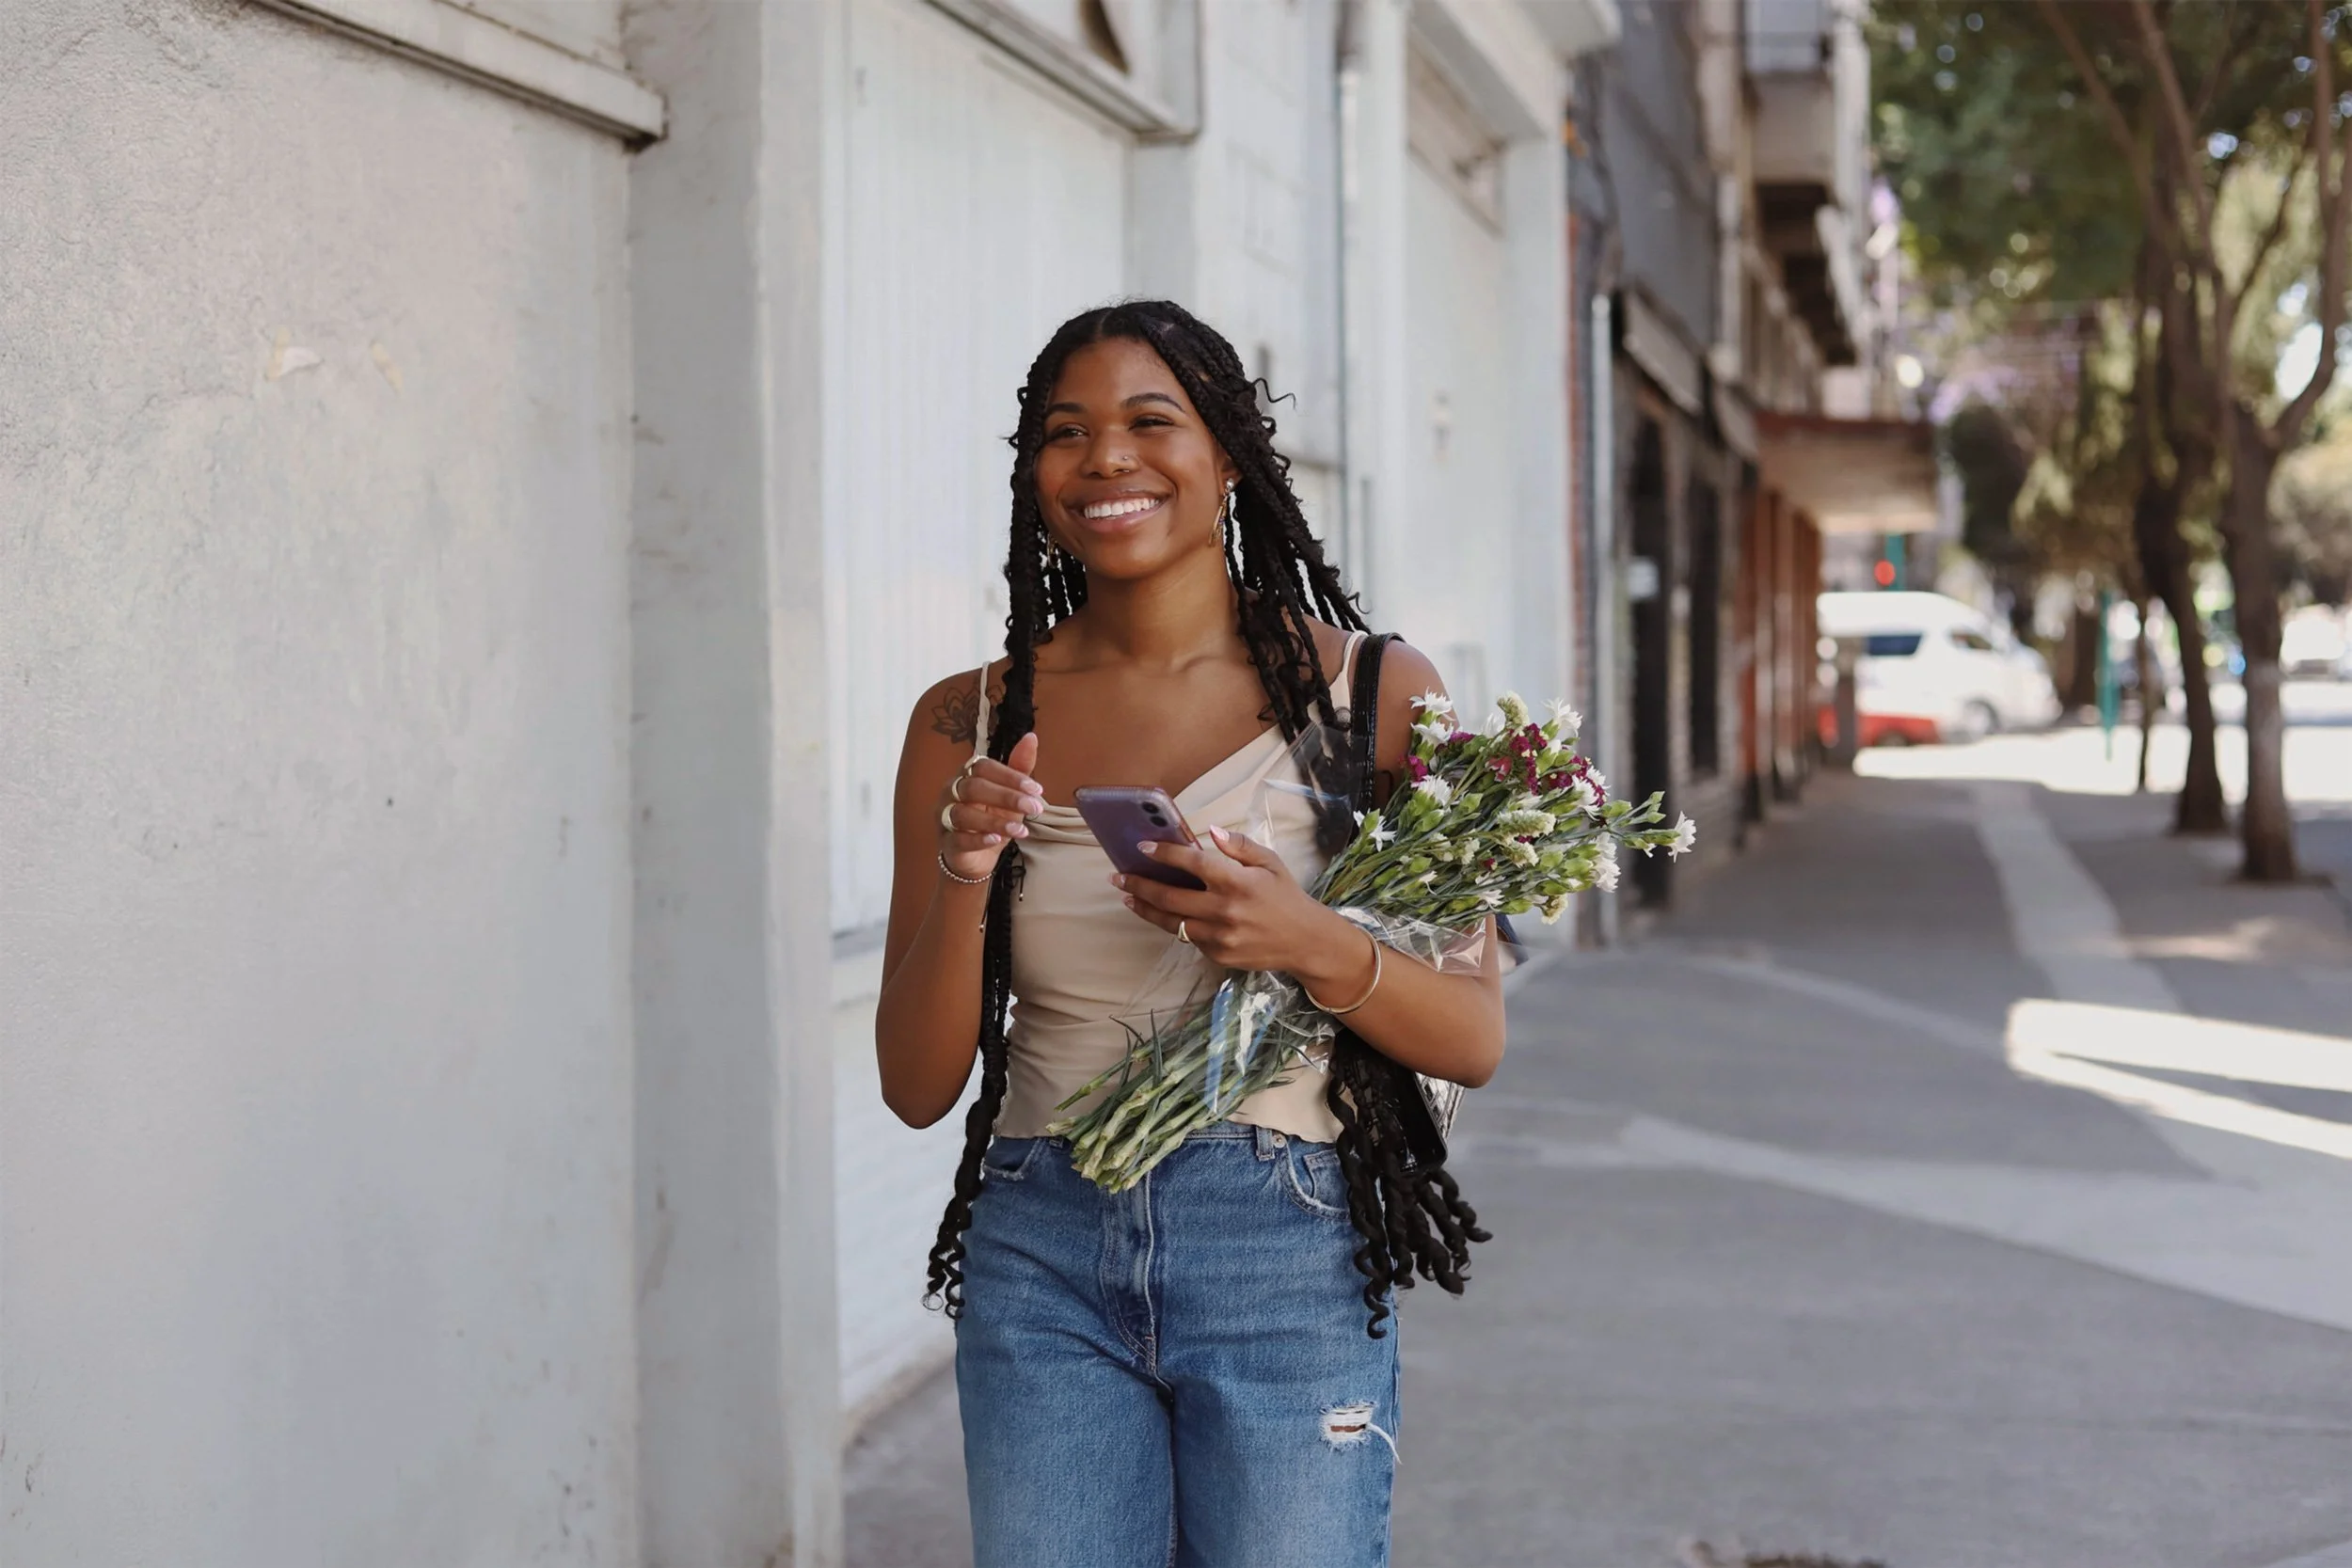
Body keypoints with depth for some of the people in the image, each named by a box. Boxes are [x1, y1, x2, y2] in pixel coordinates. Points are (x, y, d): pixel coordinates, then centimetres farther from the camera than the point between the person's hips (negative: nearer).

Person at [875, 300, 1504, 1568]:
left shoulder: (1371, 691, 0)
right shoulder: (969, 723, 5)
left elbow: (1473, 1037, -2)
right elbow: (918, 1085, 5)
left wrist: (1306, 944, -20)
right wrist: (964, 881, -12)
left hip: (1288, 1258, -1)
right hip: (1043, 1255, 2)